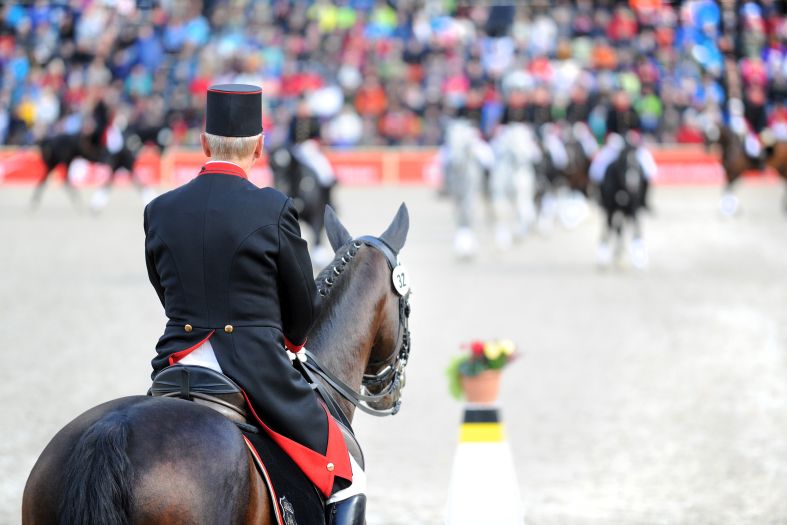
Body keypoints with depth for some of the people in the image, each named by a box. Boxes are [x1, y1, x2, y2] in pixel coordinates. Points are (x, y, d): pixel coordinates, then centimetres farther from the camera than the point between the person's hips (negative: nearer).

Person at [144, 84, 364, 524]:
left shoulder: (160, 211, 1)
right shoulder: (275, 209, -9)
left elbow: (168, 294, 12)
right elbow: (305, 307, 1)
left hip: (177, 366, 4)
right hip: (257, 369, -4)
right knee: (345, 480, 9)